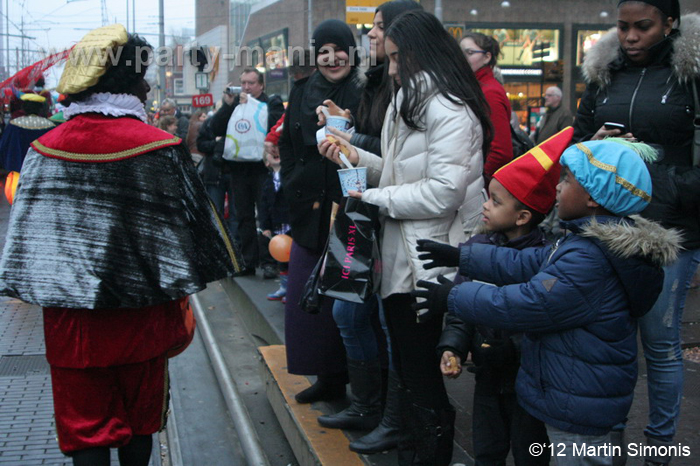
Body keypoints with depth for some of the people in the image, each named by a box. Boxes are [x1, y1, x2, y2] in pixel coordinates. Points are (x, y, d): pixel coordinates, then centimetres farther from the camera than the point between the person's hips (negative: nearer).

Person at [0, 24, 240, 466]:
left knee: (85, 424, 10)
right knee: (139, 418, 18)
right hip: (141, 314, -1)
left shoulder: (46, 149, -4)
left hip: (69, 315, 1)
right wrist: (178, 293, 10)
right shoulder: (160, 147, -11)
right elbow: (188, 227, -5)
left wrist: (55, 285, 14)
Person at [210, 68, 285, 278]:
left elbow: (274, 124, -19)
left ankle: (270, 261, 2)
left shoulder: (272, 102, 1)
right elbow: (216, 128, 1)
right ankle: (248, 261, 16)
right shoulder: (233, 103, 12)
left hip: (263, 168, -4)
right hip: (238, 168, 5)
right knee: (244, 218, 9)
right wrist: (227, 105, -9)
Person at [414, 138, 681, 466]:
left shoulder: (589, 261, -29)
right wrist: (460, 257, 10)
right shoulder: (589, 244, 5)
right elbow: (528, 265, 9)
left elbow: (528, 305, -27)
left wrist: (453, 298, -16)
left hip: (579, 404, -10)